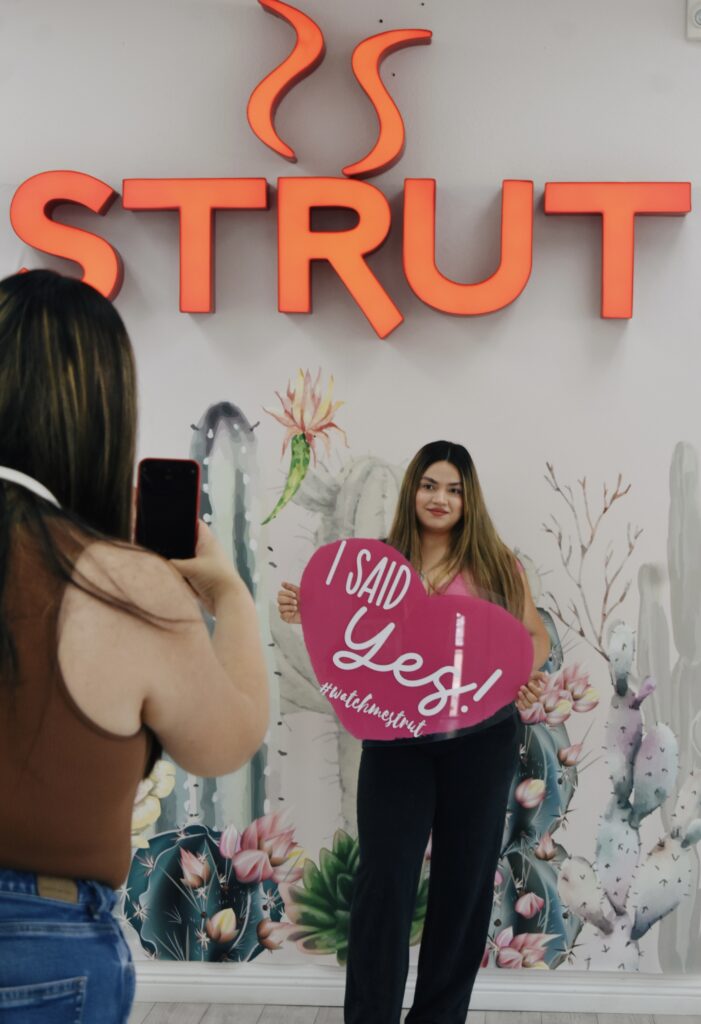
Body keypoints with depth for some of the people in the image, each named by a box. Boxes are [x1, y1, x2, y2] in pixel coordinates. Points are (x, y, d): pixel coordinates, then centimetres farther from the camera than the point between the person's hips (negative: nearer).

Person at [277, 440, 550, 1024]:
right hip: (397, 738, -1)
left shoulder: (497, 564, 1)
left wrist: (531, 676, -12)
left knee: (465, 880, 12)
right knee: (385, 881, 0)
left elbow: (535, 635, 8)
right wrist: (305, 614, -11)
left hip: (481, 739, 1)